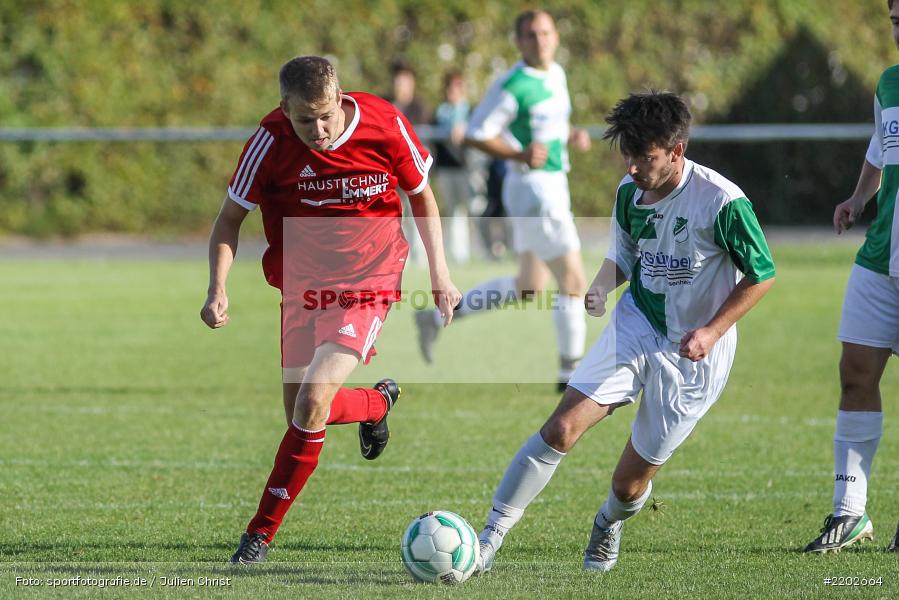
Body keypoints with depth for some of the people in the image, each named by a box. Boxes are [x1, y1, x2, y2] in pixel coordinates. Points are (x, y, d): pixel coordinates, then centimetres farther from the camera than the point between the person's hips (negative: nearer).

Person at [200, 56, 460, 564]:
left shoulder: (385, 126, -16)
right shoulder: (272, 140, -16)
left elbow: (421, 196, 5)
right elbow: (230, 219, -4)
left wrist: (440, 274, 5)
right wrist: (219, 288, -19)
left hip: (368, 283, -3)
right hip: (302, 287, 3)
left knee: (312, 404, -18)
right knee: (301, 416, 5)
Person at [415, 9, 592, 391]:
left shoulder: (556, 74, 10)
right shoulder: (512, 87, -17)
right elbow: (475, 134, -14)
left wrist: (572, 136, 5)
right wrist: (519, 154, -26)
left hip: (552, 187, 10)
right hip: (534, 190, -10)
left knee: (529, 288, 16)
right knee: (573, 282, -5)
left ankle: (437, 318, 23)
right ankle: (570, 371, 7)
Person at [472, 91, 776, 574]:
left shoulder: (721, 202, -20)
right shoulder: (629, 192, -3)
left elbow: (761, 275, -9)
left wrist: (712, 331, -17)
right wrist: (603, 286, -8)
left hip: (693, 353, -4)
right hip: (634, 329, 4)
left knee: (630, 484, 3)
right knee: (562, 428, -17)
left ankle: (609, 523, 40)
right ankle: (490, 539, -13)